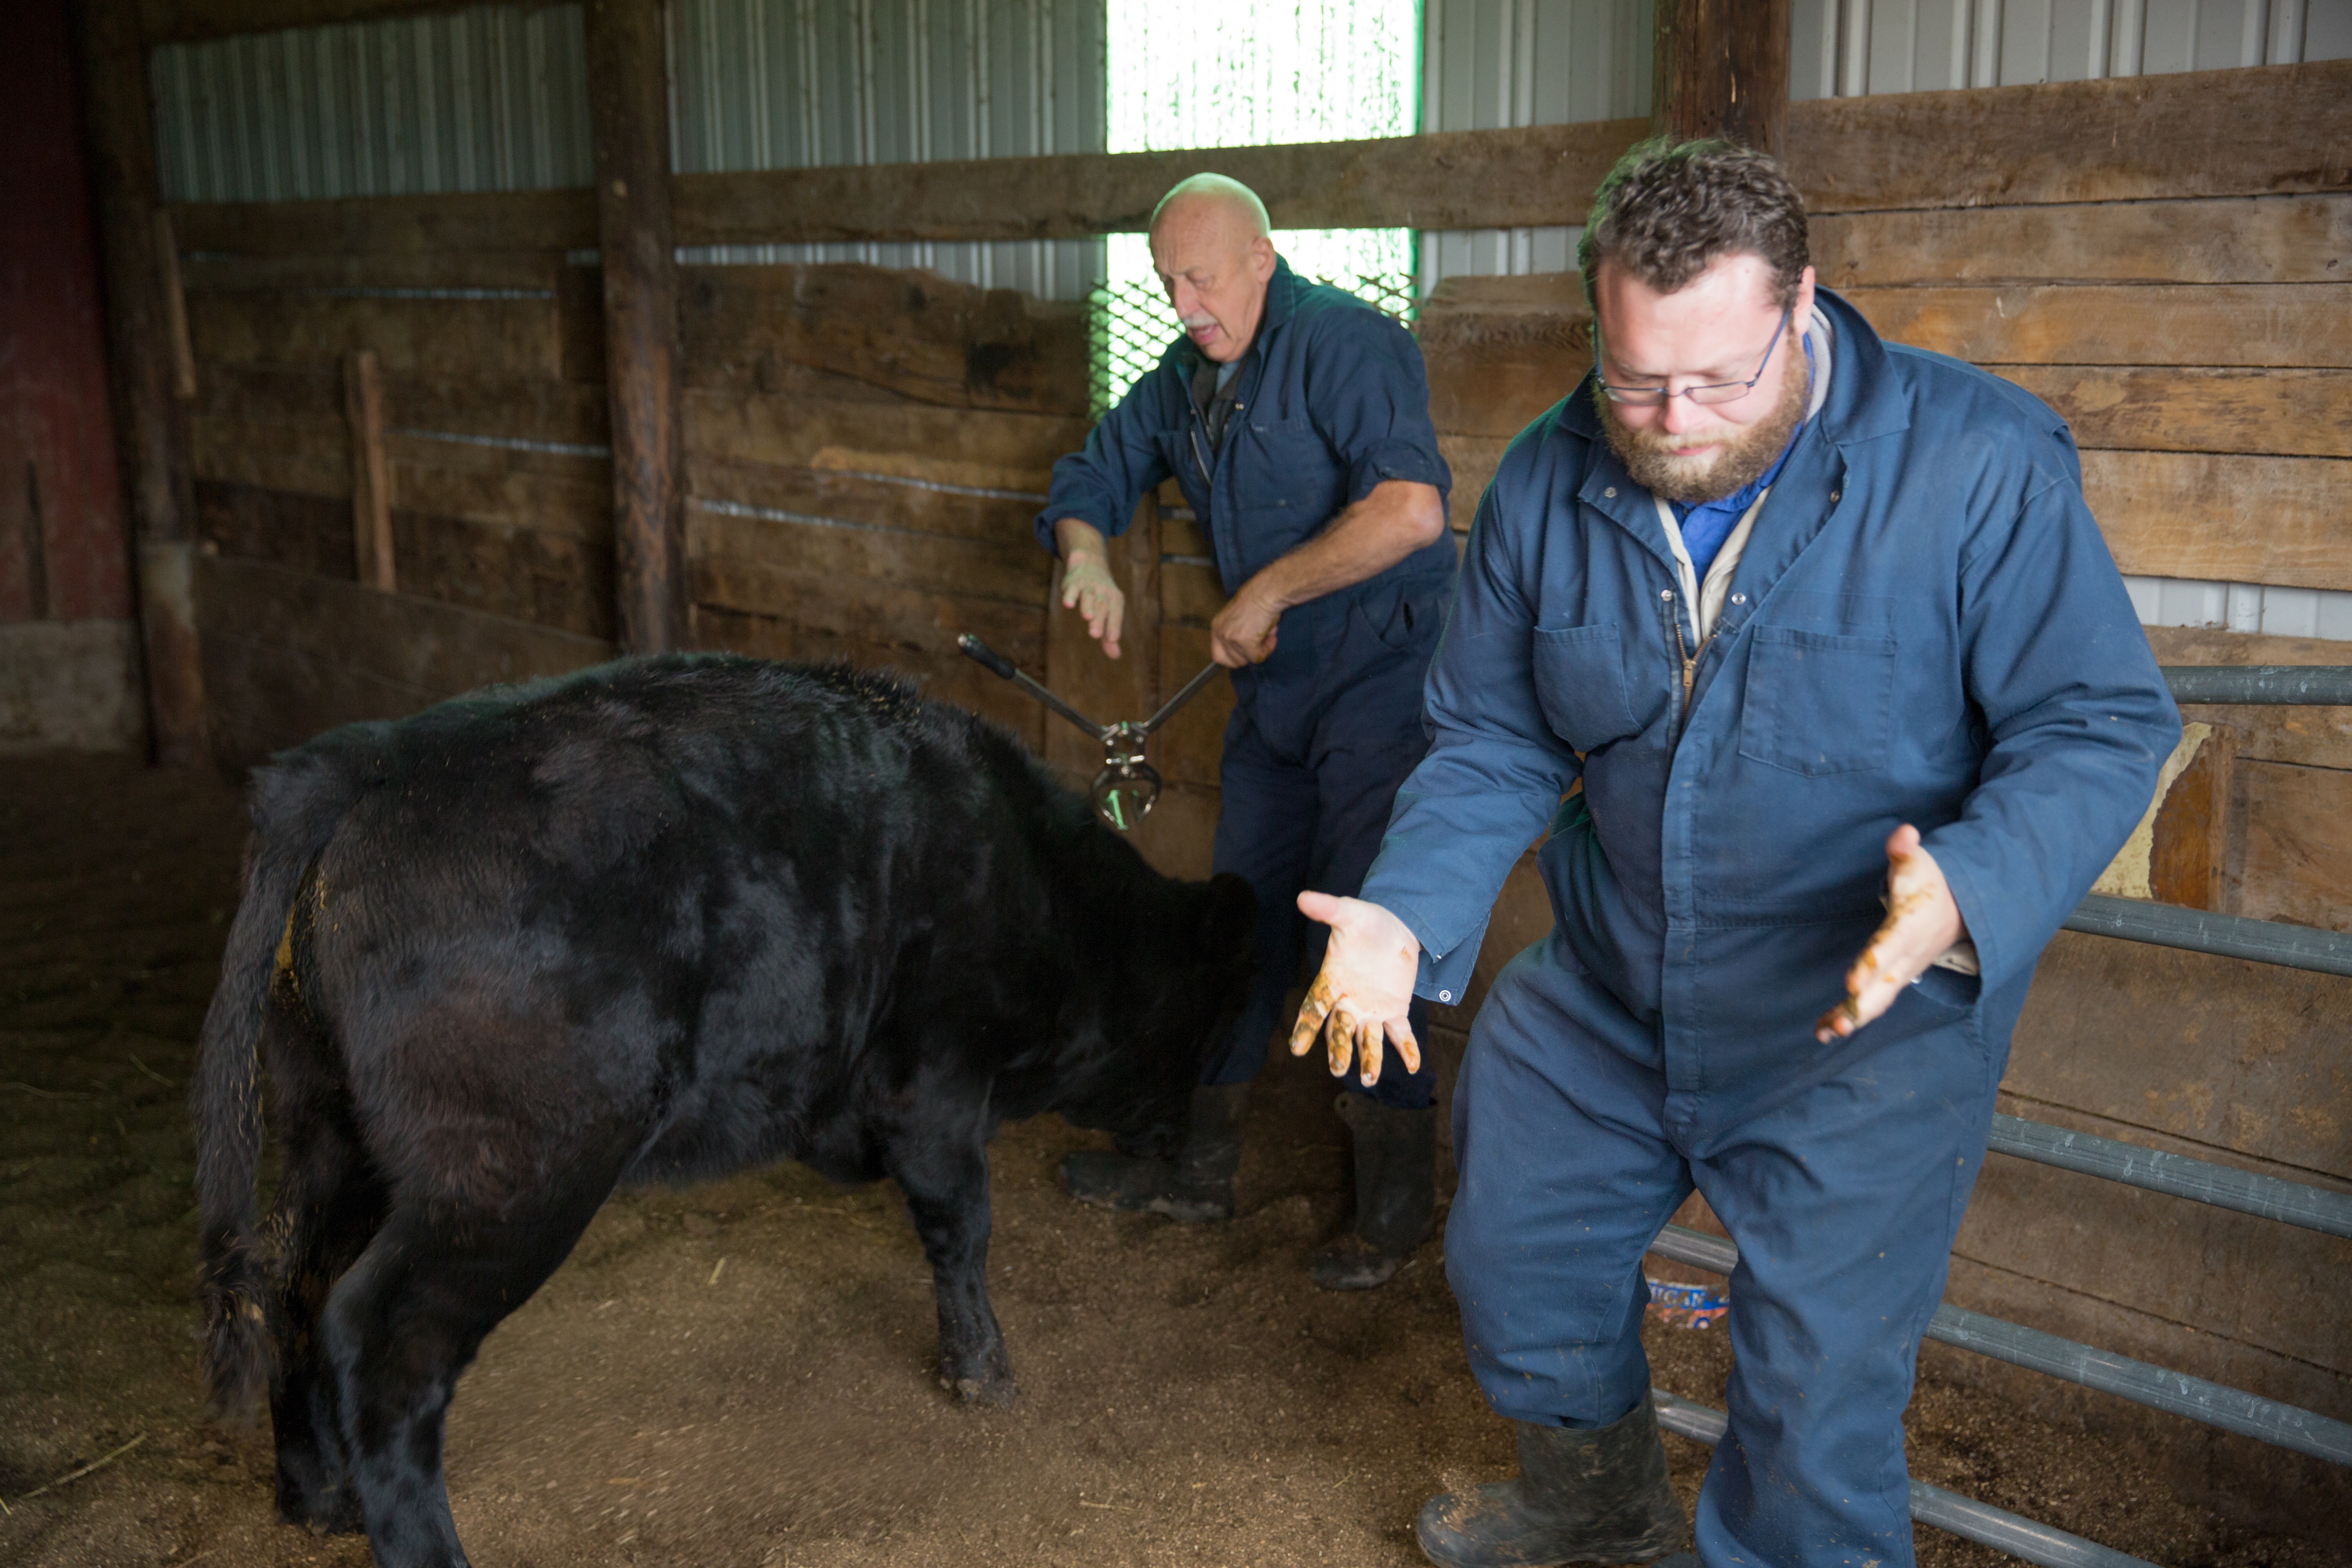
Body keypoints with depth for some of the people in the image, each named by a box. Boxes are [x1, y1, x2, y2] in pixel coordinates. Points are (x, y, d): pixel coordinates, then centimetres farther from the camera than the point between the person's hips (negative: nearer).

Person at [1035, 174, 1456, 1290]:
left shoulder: (1342, 342, -15)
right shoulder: (1184, 380, 11)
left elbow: (1410, 507, -29)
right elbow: (1092, 478, 22)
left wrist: (1266, 592, -21)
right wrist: (1085, 560, -1)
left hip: (1385, 678, -8)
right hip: (1275, 688, 8)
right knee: (1239, 918, 13)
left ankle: (1396, 1198, 8)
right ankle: (1197, 1163, 27)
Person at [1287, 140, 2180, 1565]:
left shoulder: (1980, 464, -21)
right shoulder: (1549, 481, -7)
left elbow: (2102, 727, -18)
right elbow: (1492, 743, -1)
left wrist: (1967, 894, -38)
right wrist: (1407, 915, -18)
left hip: (1864, 1030, -4)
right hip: (1601, 1002, 5)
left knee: (1817, 1410, 2)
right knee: (1515, 1265, 22)